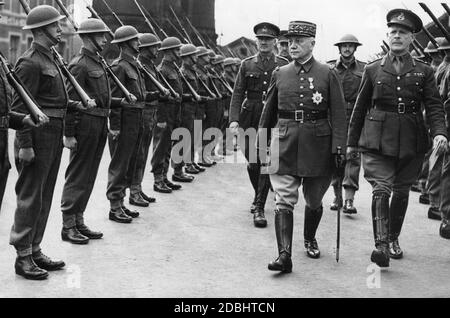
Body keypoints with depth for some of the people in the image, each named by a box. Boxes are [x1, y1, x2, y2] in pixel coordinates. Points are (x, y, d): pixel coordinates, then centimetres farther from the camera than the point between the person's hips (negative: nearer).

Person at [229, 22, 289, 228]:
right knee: (252, 162, 8)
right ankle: (259, 196, 33)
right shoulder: (247, 65, 7)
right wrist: (234, 119, -10)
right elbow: (238, 94, 2)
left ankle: (259, 208, -1)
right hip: (251, 119, 2)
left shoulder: (283, 65, 4)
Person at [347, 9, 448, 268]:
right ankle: (381, 245, -21)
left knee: (401, 191, 11)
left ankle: (394, 239, 29)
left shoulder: (424, 72, 7)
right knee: (381, 189, -15)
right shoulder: (373, 70, 7)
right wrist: (352, 142, 13)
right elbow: (360, 108, 12)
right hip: (378, 140, -1)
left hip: (411, 142, 1)